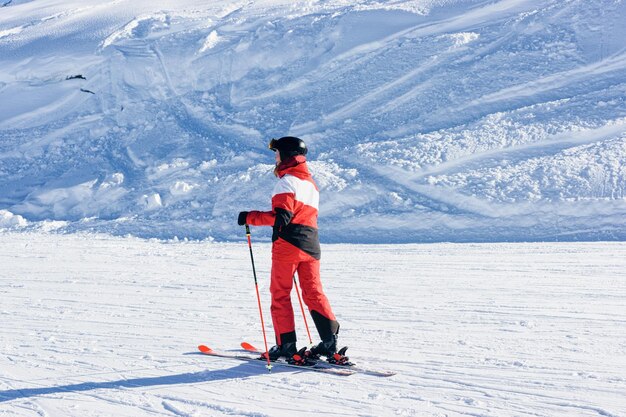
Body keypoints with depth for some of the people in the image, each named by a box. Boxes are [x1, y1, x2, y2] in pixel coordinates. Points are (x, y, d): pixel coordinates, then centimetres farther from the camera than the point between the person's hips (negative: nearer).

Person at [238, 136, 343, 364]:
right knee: (313, 292, 7)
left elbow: (281, 216, -17)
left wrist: (250, 217, -12)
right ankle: (330, 340, -3)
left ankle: (286, 345, 0)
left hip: (288, 243, -7)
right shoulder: (310, 181, 19)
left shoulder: (287, 181, -8)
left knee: (280, 294, 2)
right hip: (311, 244, 8)